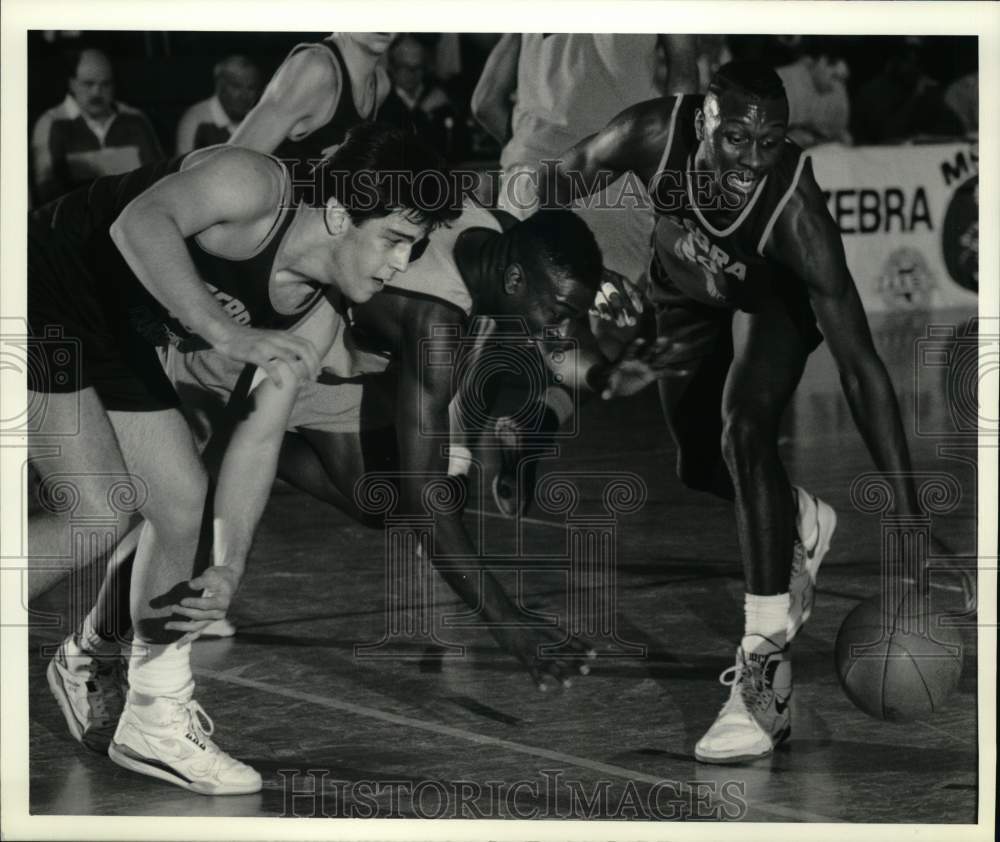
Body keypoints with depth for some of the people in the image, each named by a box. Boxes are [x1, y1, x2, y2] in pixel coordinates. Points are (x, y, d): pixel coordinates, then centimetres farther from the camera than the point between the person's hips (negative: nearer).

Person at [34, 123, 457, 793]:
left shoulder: (319, 315, -3)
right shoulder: (256, 187, -24)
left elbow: (261, 433, -6)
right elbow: (139, 223, -40)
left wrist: (228, 569, -16)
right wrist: (224, 332, -44)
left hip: (118, 338, 9)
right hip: (46, 302, -9)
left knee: (182, 504, 5)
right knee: (100, 516, -19)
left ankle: (157, 719, 18)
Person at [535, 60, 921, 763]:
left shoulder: (798, 211, -42)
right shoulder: (653, 134, -37)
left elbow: (860, 368, -39)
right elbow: (558, 183, -13)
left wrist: (909, 514, -41)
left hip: (777, 297, -4)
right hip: (685, 291, 4)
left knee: (744, 429, -28)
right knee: (700, 466, 9)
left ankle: (766, 674, -23)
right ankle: (805, 524, 44)